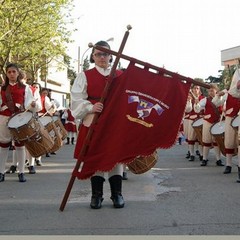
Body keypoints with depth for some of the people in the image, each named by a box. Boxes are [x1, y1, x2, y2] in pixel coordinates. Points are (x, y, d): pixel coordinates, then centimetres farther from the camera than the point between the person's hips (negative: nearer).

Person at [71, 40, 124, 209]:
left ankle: (117, 193, 16)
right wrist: (91, 107, -22)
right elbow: (77, 100, -4)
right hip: (93, 123, -1)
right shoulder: (85, 76, 4)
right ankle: (96, 194, 15)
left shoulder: (120, 75, 10)